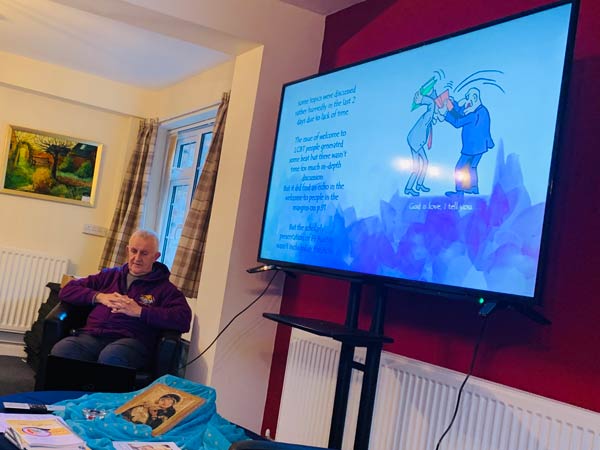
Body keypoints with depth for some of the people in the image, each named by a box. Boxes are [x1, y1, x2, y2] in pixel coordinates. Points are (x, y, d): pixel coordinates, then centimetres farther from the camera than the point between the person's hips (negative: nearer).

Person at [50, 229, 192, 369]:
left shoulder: (164, 287, 15)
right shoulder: (110, 275, 27)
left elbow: (184, 319, -3)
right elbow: (67, 290, 23)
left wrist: (140, 311, -8)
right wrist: (98, 297, 5)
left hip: (130, 340, -3)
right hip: (91, 335, 3)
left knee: (110, 357, -39)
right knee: (61, 350, -31)